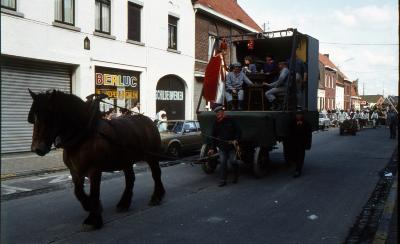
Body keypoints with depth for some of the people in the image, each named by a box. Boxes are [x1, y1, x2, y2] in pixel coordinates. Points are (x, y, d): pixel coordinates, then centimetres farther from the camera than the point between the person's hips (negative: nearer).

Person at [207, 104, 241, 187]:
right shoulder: (216, 124, 10)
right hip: (222, 147, 3)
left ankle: (236, 176, 20)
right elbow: (214, 137, 13)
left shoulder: (230, 120, 0)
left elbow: (238, 131, 1)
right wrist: (212, 148, 7)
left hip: (231, 146, -3)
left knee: (232, 161, -7)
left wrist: (236, 140, -14)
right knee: (223, 163, -1)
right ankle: (223, 180, 5)